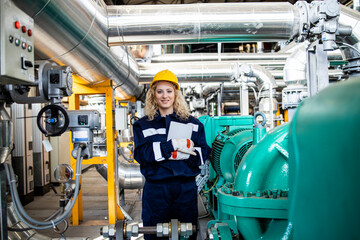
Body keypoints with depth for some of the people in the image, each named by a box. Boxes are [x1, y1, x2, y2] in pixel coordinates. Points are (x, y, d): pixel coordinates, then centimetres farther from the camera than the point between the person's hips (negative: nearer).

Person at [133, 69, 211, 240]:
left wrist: (183, 155, -16)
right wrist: (172, 145, -17)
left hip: (186, 187, 1)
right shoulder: (143, 125, 7)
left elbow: (204, 152, 1)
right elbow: (140, 154, -9)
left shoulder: (192, 123, 10)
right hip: (156, 189, -1)